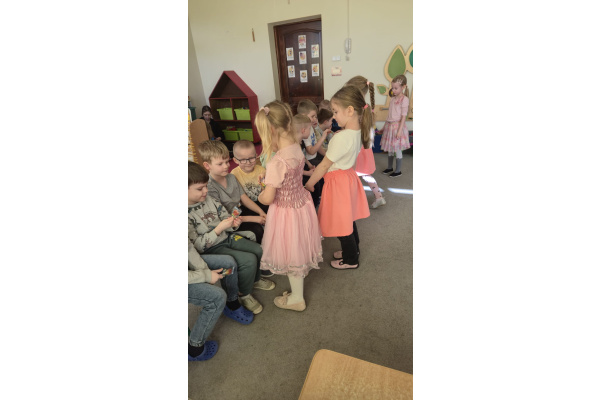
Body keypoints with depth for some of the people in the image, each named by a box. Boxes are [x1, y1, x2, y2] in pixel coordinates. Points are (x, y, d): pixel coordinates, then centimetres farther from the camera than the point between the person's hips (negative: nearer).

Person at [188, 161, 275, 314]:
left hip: (227, 238, 7)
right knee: (249, 260, -20)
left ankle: (254, 279, 28)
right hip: (211, 249, -7)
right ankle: (244, 295, 6)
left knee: (259, 250, -3)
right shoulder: (189, 214, -22)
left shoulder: (209, 198, -2)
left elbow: (224, 217, 9)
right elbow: (197, 245, -22)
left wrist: (233, 223, -14)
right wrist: (219, 229, -29)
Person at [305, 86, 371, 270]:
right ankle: (353, 249, 44)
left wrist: (308, 184, -8)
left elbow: (324, 165, -20)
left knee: (341, 221, 9)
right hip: (349, 176, 9)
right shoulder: (358, 132, -1)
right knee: (348, 218, 24)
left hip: (338, 182, -8)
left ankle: (351, 260, 28)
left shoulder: (342, 137, -28)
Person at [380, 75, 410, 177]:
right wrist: (385, 125, 18)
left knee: (397, 149, 0)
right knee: (389, 149, 16)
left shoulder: (404, 99, -12)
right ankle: (389, 167, 32)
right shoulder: (393, 98, 9)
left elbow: (404, 116, -16)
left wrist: (400, 130, -20)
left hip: (397, 126, -7)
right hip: (389, 126, 7)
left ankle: (398, 171, 12)